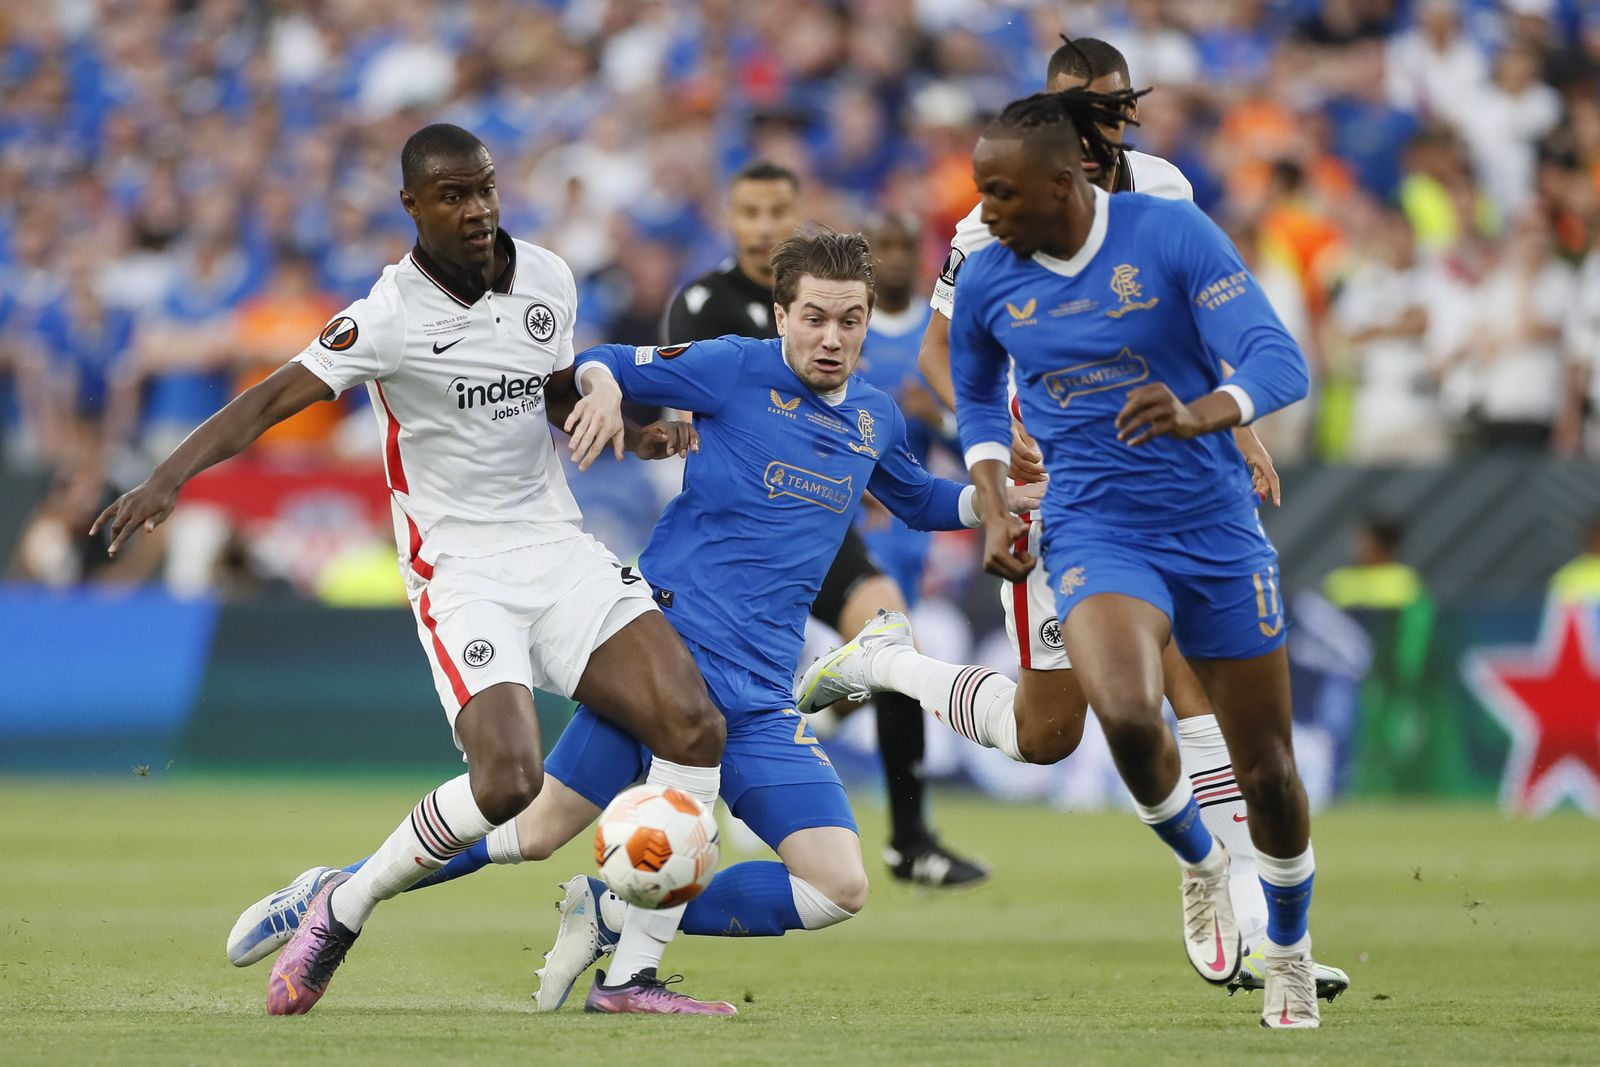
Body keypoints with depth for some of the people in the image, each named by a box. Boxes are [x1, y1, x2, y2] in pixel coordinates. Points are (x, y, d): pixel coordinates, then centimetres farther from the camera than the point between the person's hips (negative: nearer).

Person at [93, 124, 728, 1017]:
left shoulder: (548, 278, 5)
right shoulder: (390, 316, -13)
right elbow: (271, 401, -21)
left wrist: (627, 429, 5)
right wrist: (168, 479, -34)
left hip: (560, 546, 6)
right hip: (460, 567, -6)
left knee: (695, 725, -14)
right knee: (508, 779, -24)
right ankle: (343, 909, 3)